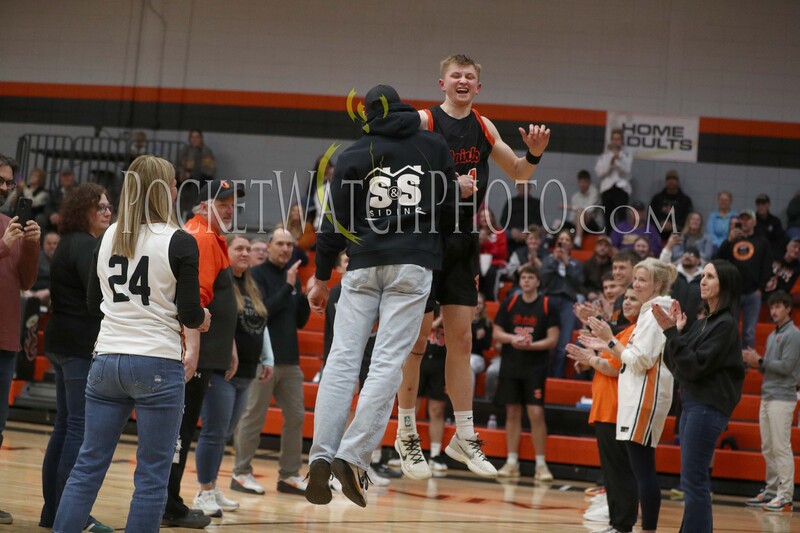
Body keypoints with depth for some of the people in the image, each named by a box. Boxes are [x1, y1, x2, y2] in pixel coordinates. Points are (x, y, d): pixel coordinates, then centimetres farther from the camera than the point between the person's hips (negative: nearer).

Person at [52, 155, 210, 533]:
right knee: (152, 475, 2)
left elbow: (94, 302, 15)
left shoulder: (108, 237, 7)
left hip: (106, 359, 5)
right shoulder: (180, 242, -9)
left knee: (88, 465, 10)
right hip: (157, 365, -5)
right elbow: (190, 314, -10)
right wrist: (202, 318, 12)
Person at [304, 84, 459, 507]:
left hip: (363, 265, 1)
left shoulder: (354, 155, 8)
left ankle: (321, 456, -11)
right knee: (388, 362, -5)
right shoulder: (434, 147, 9)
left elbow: (336, 221, 5)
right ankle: (353, 456, -16)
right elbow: (449, 210, 8)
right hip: (413, 265, -1)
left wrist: (321, 276, 13)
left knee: (342, 359, 0)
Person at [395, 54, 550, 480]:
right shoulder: (423, 121, -6)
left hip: (462, 241, 5)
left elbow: (518, 174, 20)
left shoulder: (484, 128, 11)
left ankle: (464, 436, 10)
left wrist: (534, 154, -1)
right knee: (418, 335, 0)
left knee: (461, 337, 5)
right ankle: (406, 433, 12)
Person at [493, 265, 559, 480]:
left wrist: (530, 345, -19)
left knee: (536, 413, -9)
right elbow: (497, 333, 7)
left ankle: (541, 464, -1)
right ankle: (512, 462, 13)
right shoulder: (509, 303, 6)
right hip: (511, 366, 3)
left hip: (536, 368, -3)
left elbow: (552, 340, -5)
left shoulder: (547, 306, -2)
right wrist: (512, 338, -13)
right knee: (512, 413, 7)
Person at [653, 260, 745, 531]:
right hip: (692, 404, 9)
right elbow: (676, 365, 13)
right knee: (696, 481, 12)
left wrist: (672, 332, -17)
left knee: (693, 481, -10)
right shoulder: (703, 322, 14)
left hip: (708, 407, -9)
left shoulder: (726, 324, -11)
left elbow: (695, 366, -17)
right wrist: (676, 330, 2)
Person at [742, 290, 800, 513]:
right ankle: (771, 490, 19)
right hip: (767, 397, 9)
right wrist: (755, 363, 3)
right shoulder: (772, 336, 18)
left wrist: (760, 361, -11)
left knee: (781, 448, -10)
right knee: (768, 448, 11)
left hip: (782, 398, -9)